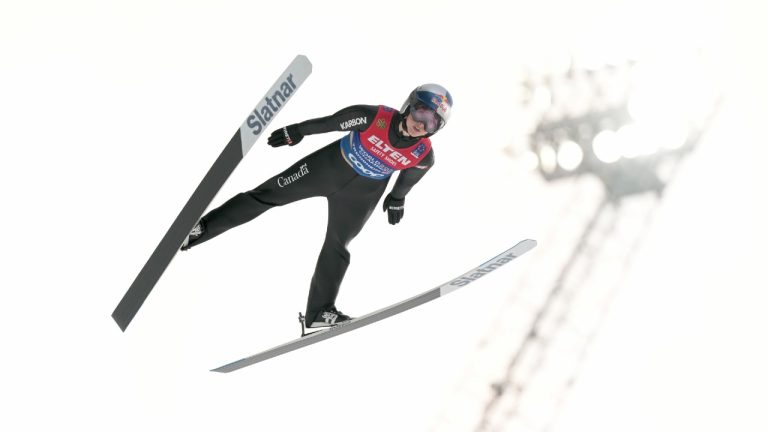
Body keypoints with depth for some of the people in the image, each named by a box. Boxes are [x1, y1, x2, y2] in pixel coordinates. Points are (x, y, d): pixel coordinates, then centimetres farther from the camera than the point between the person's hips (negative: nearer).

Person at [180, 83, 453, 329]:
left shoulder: (424, 156, -20)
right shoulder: (376, 117, -28)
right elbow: (329, 123, -15)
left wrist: (396, 199, 19)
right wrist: (296, 132, -6)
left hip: (361, 195, 1)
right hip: (330, 166, -1)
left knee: (337, 248, 5)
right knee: (268, 195, 0)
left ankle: (320, 311, 18)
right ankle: (201, 228, 6)